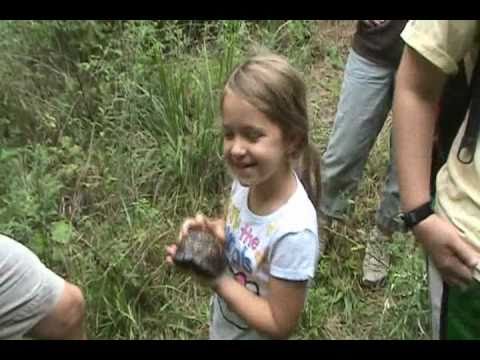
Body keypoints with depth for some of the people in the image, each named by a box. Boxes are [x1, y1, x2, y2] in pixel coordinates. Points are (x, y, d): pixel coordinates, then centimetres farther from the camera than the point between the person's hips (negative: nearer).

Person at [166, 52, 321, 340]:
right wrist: (215, 230, -15)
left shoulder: (294, 231, -37)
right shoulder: (248, 179, -17)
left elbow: (280, 325, -25)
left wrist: (215, 278, -27)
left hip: (254, 334, -6)